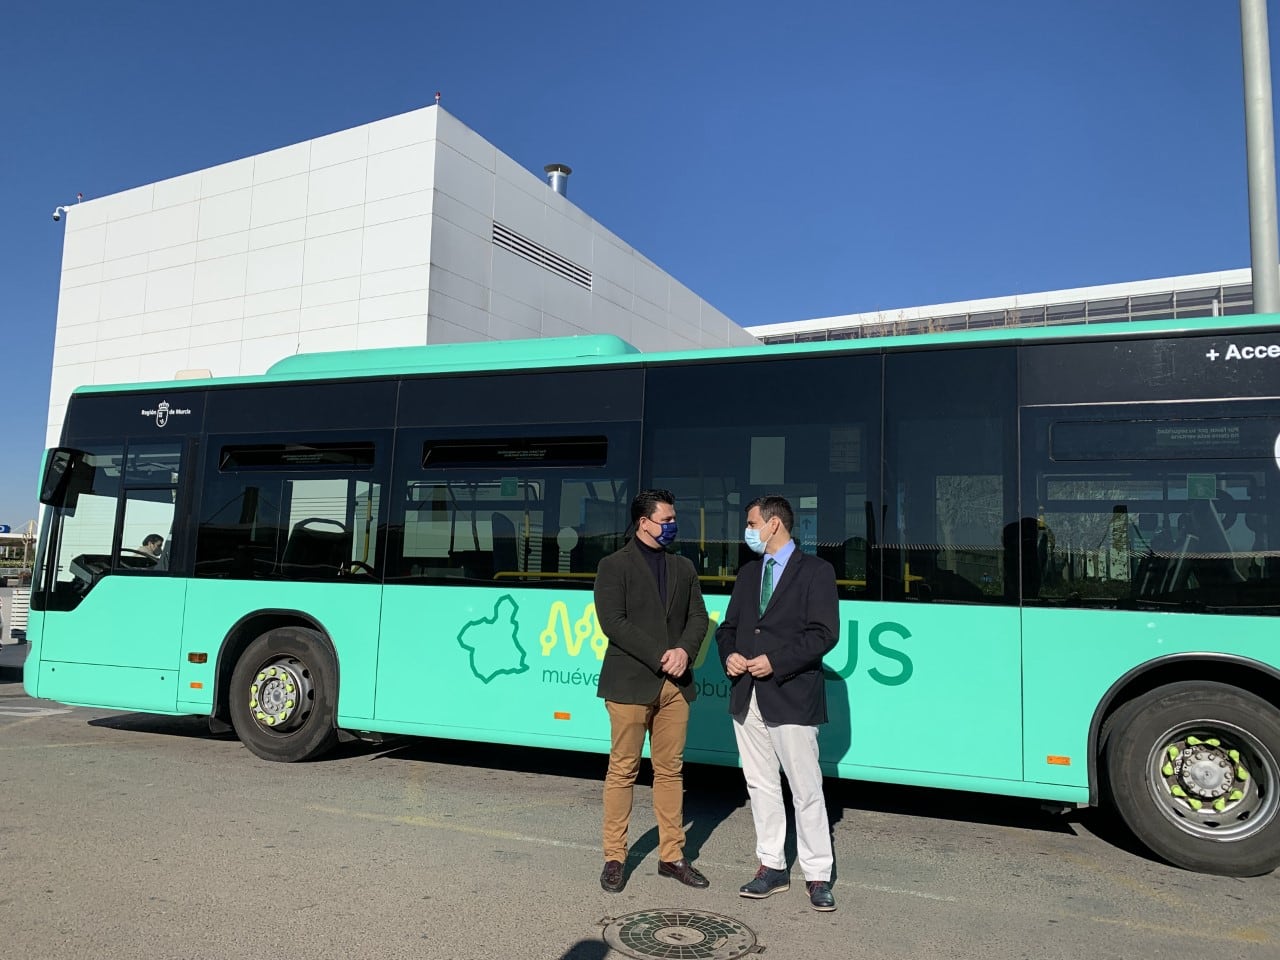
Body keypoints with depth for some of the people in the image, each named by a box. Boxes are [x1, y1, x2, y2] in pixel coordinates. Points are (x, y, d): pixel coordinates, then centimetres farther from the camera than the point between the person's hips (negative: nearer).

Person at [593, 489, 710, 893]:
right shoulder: (614, 566, -3)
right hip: (630, 683, -5)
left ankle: (671, 855, 21)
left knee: (670, 770, 10)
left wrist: (684, 651, -11)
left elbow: (698, 617, 10)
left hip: (675, 684, 5)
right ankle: (614, 858, 14)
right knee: (622, 771, 3)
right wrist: (660, 657, -16)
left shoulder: (683, 568, 14)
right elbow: (613, 622, -12)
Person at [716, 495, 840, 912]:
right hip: (747, 696, 6)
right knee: (761, 784, 12)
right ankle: (772, 866, 24)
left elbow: (824, 632, -11)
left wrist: (776, 661, -18)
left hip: (792, 697, -6)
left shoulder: (815, 570, -4)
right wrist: (729, 655, -3)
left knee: (806, 790, 0)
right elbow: (728, 626, 19)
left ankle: (817, 875, 12)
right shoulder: (748, 573, 16)